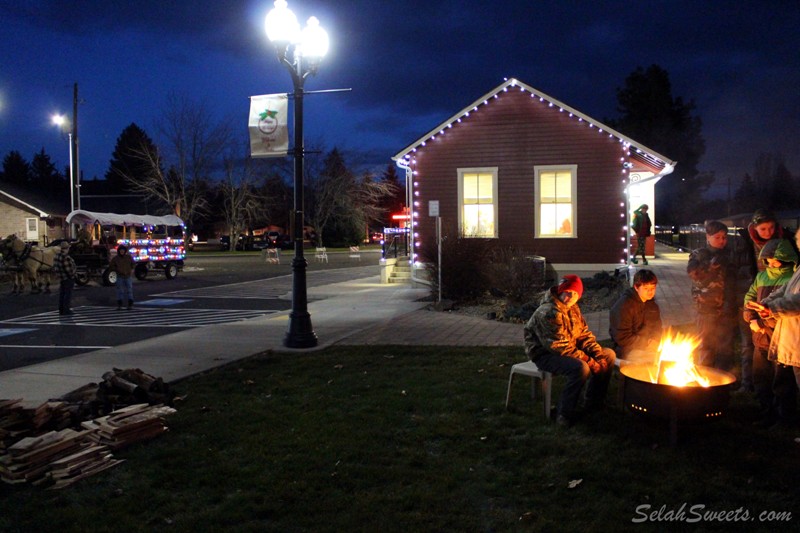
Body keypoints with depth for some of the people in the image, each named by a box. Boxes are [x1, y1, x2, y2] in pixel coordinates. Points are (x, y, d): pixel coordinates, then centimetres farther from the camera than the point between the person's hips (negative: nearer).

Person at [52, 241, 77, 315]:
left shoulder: (57, 256, 2)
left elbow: (54, 268, 10)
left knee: (62, 293, 16)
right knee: (68, 293, 0)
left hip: (61, 278, 9)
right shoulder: (66, 257, -26)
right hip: (68, 278, -9)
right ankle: (66, 310, 4)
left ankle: (61, 310, 23)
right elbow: (69, 270, -24)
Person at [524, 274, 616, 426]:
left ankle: (594, 402, 14)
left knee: (609, 355, 5)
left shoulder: (573, 308, 5)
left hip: (570, 349, 10)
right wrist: (590, 362, -24)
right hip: (545, 354, -10)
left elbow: (584, 335, 9)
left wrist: (599, 355, -7)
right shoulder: (549, 312, -25)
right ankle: (565, 414, -20)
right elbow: (560, 348, -27)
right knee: (581, 368, -35)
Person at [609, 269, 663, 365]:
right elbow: (622, 338, -20)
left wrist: (654, 340, -7)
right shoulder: (623, 306, -19)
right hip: (627, 350, -8)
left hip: (647, 346, 8)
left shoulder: (652, 304, 5)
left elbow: (656, 327, 15)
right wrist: (647, 344, -18)